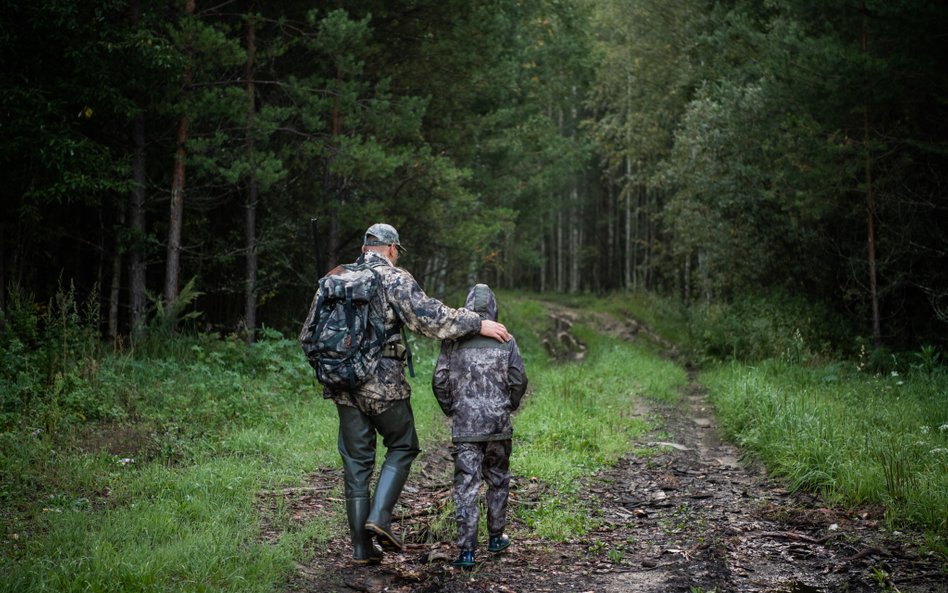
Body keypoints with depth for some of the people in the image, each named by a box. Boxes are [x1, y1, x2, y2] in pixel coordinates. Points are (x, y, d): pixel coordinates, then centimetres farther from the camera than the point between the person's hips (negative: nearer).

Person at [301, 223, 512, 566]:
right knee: (402, 447, 15)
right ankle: (379, 516, -3)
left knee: (356, 462, 9)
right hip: (384, 384, -5)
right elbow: (430, 317, -16)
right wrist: (477, 324, -10)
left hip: (343, 384, 5)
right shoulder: (394, 279, -5)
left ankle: (362, 547, 11)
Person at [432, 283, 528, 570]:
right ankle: (496, 537, 28)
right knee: (498, 481, 18)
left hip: (464, 425, -1)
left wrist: (450, 409, 15)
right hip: (498, 422, 1)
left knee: (466, 485, -1)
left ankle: (466, 551, -6)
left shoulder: (453, 339, 0)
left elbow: (439, 381, -1)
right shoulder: (505, 339, 0)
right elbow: (519, 380, -1)